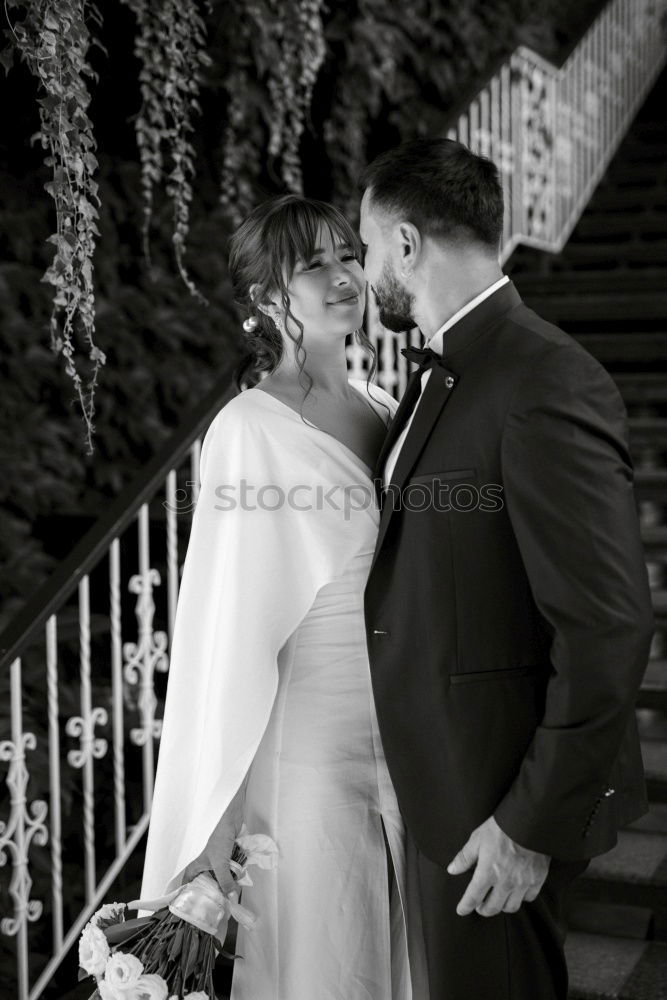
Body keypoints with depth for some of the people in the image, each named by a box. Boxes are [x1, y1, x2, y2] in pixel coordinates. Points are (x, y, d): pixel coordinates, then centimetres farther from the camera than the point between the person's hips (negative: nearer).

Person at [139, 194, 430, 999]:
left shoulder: (384, 409, 6)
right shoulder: (250, 431, -14)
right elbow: (227, 623, -14)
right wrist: (211, 816, -12)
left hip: (408, 745, 6)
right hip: (312, 752, -6)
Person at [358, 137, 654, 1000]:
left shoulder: (547, 385, -22)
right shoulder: (442, 375, 8)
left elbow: (608, 629, -24)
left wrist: (534, 825, -21)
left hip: (502, 800, -9)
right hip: (443, 777, 9)